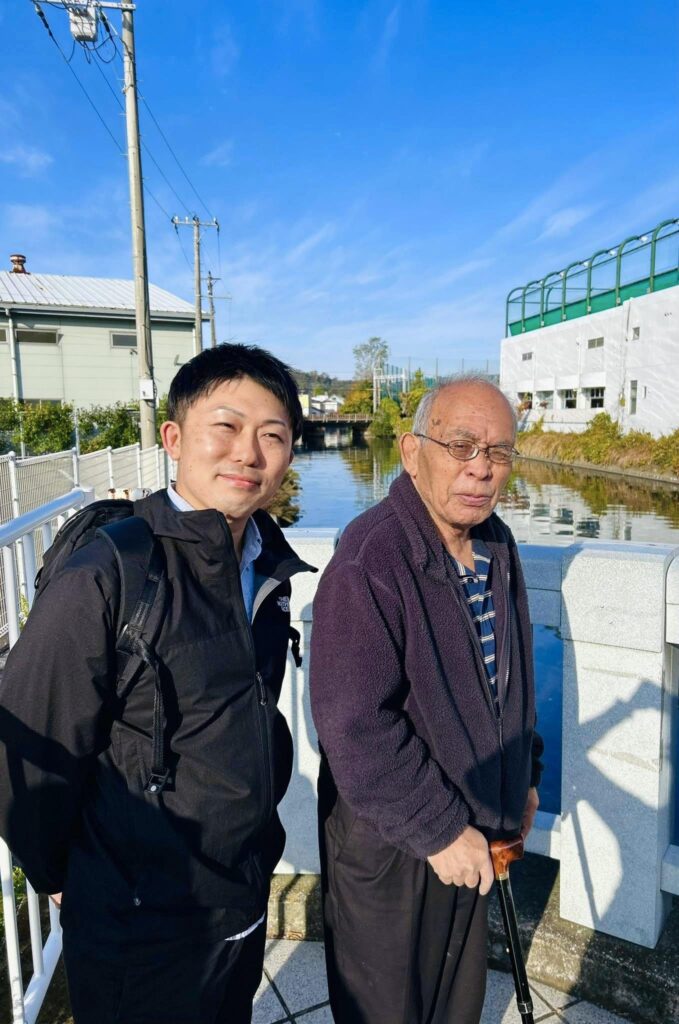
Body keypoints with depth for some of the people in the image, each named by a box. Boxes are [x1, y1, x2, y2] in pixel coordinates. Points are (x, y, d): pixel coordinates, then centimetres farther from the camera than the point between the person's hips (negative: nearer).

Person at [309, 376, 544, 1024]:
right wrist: (438, 829, -20)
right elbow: (356, 727, -28)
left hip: (474, 831, 7)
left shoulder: (497, 547, 0)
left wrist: (522, 778, 14)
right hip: (389, 844, -7)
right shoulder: (368, 562, -28)